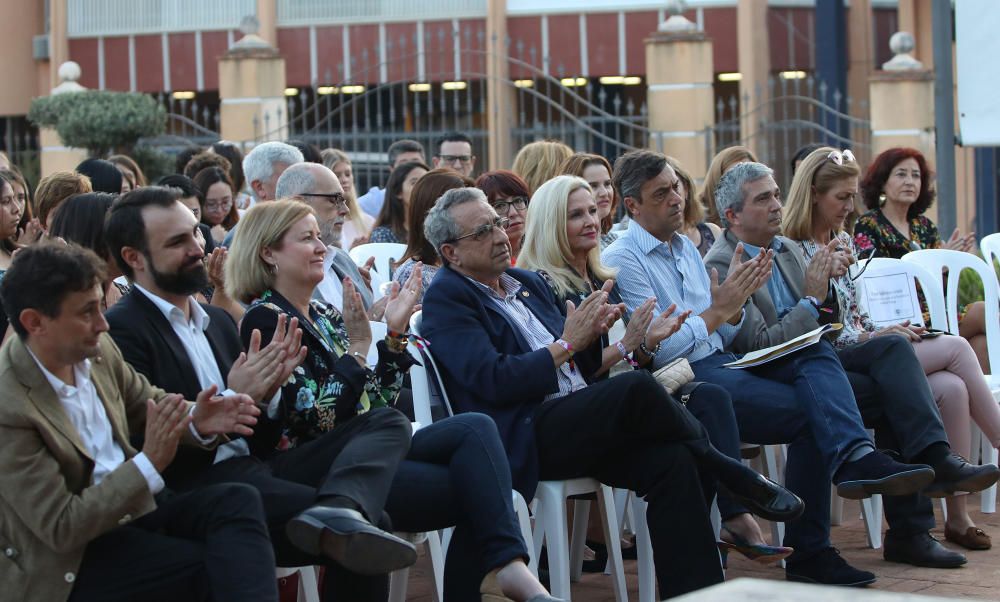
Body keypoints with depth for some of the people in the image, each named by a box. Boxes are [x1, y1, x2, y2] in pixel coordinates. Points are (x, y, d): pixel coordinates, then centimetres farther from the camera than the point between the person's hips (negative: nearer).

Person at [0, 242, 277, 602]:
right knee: (214, 569, -24)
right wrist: (150, 463, -28)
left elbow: (147, 403, 17)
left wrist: (195, 421, -6)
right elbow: (61, 529, -22)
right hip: (72, 561, -7)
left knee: (238, 501, -18)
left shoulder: (96, 351, -3)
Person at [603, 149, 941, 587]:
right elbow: (655, 350, -15)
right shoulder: (623, 262, -6)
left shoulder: (686, 248, 20)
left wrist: (736, 303, 1)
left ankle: (855, 457, -40)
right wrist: (717, 311, -11)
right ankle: (808, 552, -16)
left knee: (816, 352, -16)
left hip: (721, 363, 8)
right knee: (811, 412, -19)